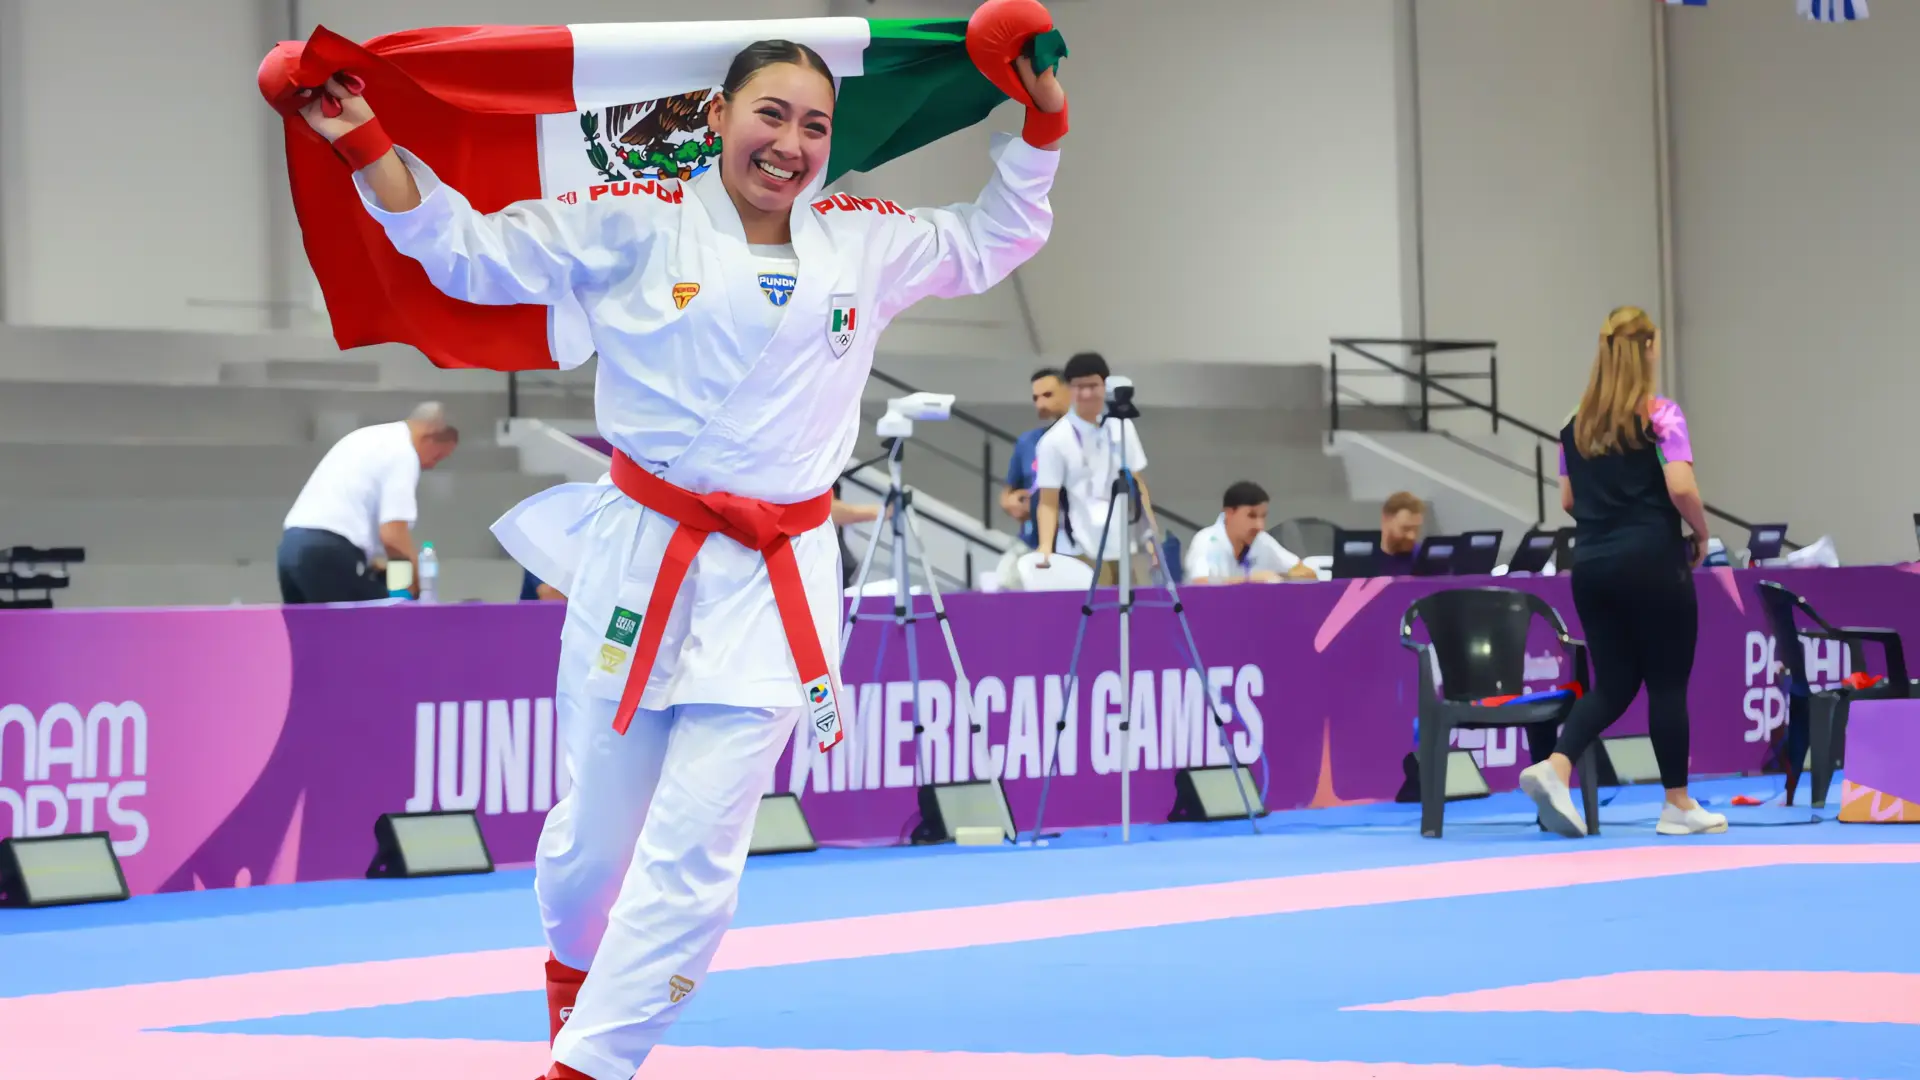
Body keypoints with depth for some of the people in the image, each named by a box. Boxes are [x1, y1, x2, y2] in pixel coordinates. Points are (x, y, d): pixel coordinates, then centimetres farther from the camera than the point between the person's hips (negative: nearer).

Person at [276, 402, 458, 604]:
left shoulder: (368, 438, 24)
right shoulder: (402, 453, -5)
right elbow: (393, 535, -14)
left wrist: (370, 561, 26)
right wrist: (418, 580, -1)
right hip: (331, 552, -9)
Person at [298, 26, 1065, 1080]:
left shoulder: (863, 245, 7)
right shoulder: (637, 228, -2)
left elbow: (994, 242, 22)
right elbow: (468, 249, -1)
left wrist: (1039, 123, 9)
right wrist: (368, 146, -13)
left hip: (775, 586, 2)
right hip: (642, 559, -1)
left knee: (696, 854, -6)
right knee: (601, 825, 8)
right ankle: (571, 965, 42)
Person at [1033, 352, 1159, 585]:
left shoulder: (1122, 428, 8)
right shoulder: (1055, 441, -5)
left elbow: (1138, 486, 14)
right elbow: (1048, 503, -5)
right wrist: (1045, 546, -20)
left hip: (1125, 547, 4)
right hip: (1082, 552, -4)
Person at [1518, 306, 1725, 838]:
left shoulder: (1578, 423, 9)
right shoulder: (1660, 415, -8)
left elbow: (1568, 501, 13)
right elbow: (1681, 488, -17)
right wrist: (1701, 534, -1)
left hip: (1591, 563, 5)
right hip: (1650, 560, -5)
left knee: (1613, 683, 11)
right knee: (1668, 683, 5)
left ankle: (1554, 767, -12)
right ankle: (1678, 805, 11)